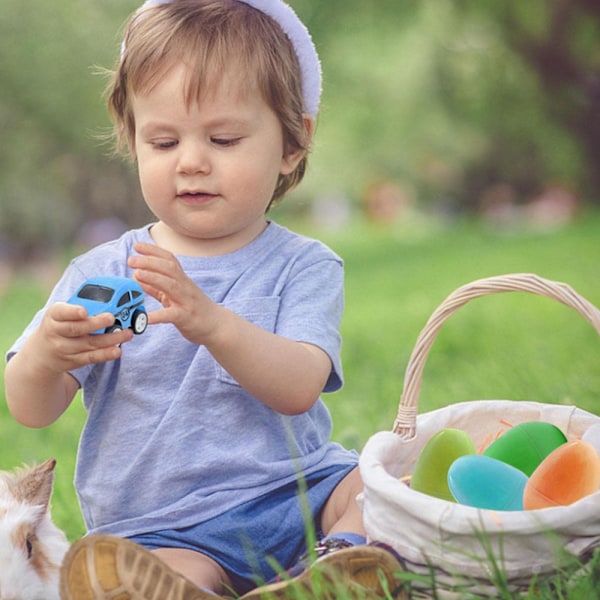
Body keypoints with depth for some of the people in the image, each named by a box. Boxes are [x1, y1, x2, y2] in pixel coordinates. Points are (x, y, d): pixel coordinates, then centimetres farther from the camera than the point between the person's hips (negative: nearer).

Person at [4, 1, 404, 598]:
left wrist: (211, 323, -35)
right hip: (164, 531, 0)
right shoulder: (99, 273, 5)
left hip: (296, 495, 1)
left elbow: (300, 388, -16)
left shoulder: (302, 266, 1)